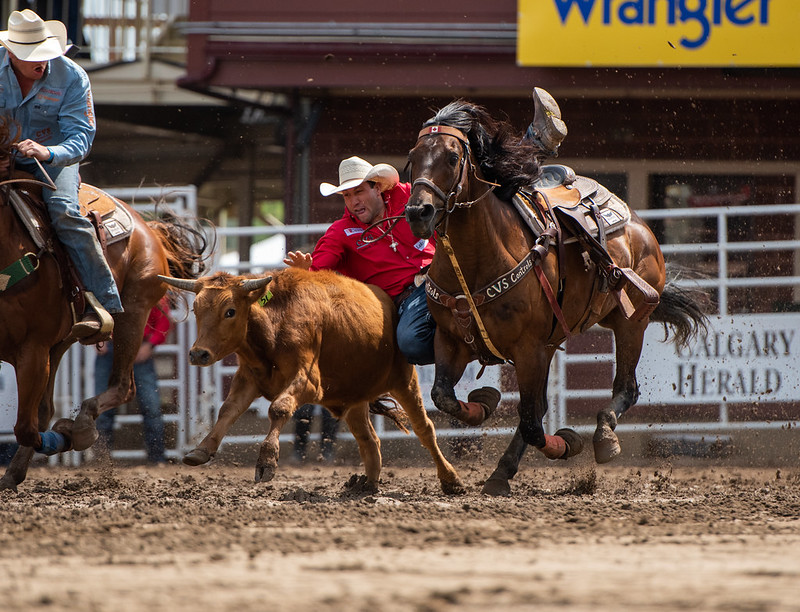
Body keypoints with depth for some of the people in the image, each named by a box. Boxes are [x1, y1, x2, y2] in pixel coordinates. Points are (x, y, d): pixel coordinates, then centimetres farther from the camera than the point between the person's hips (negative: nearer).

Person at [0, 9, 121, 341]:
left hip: (54, 160, -3)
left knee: (63, 209, -31)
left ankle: (104, 304, -31)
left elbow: (81, 138, -16)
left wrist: (47, 153, -38)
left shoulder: (71, 77, -13)